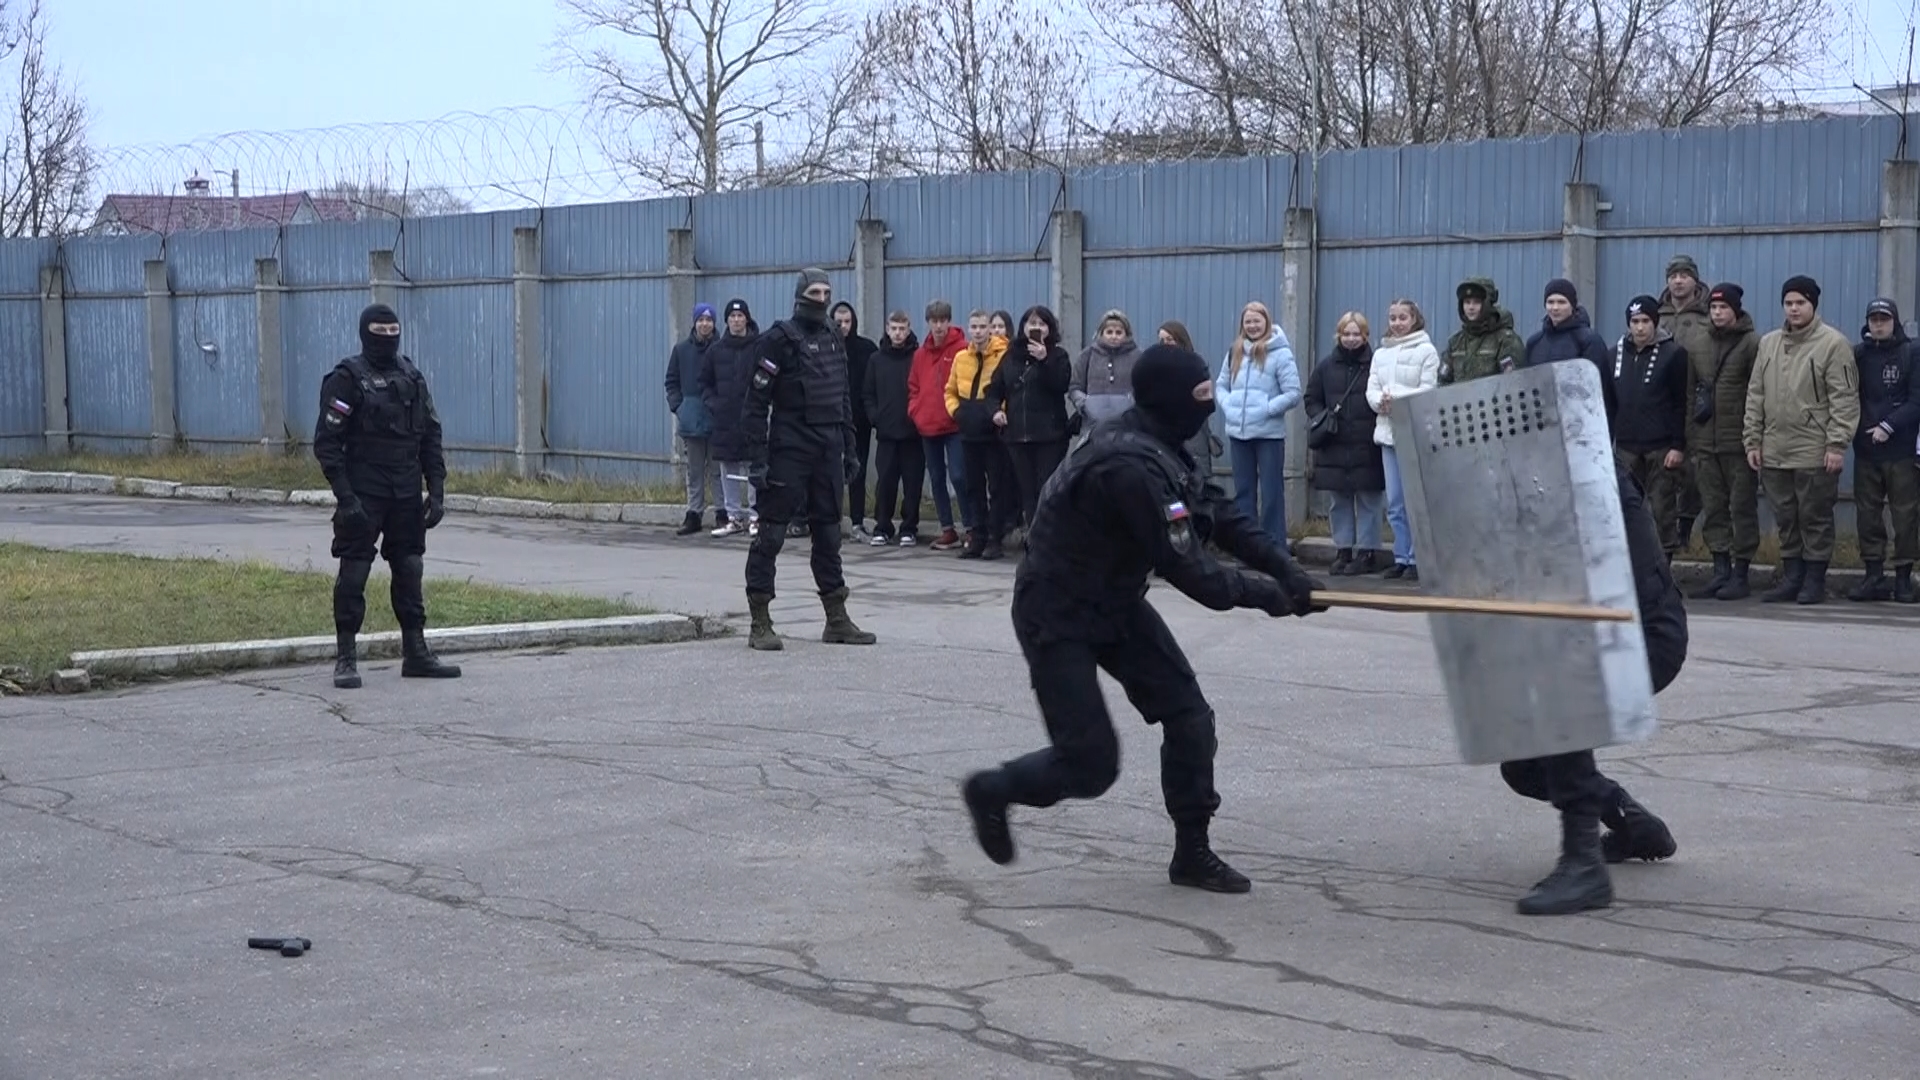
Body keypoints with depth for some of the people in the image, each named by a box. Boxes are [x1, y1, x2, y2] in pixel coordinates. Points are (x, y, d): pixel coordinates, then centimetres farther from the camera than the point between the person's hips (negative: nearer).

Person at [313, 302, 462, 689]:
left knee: (410, 572, 9)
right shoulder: (347, 379, -7)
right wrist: (345, 496, -17)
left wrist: (437, 491, 5)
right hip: (363, 496, -5)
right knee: (353, 574, -3)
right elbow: (326, 442, -10)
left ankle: (415, 653, 18)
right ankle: (345, 659, 4)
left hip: (406, 497, 5)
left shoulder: (412, 378, 10)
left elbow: (430, 438, 13)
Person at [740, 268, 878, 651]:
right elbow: (757, 402, -10)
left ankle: (837, 619, 19)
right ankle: (760, 623, 0)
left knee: (828, 533, 12)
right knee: (771, 533, -4)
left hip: (828, 450, 7)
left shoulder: (834, 339, 13)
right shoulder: (779, 339, -7)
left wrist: (849, 450, 16)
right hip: (789, 449, -7)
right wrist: (757, 458, -16)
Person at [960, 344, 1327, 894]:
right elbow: (1187, 570, -27)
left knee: (1188, 718, 2)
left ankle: (1192, 853, 14)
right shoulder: (1130, 467, -31)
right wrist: (1266, 594, -14)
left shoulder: (1156, 444, -1)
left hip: (1115, 602, 9)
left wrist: (1287, 571, -6)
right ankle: (991, 791, 20)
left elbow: (1218, 513, 3)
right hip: (1057, 616, -9)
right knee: (1091, 764, -7)